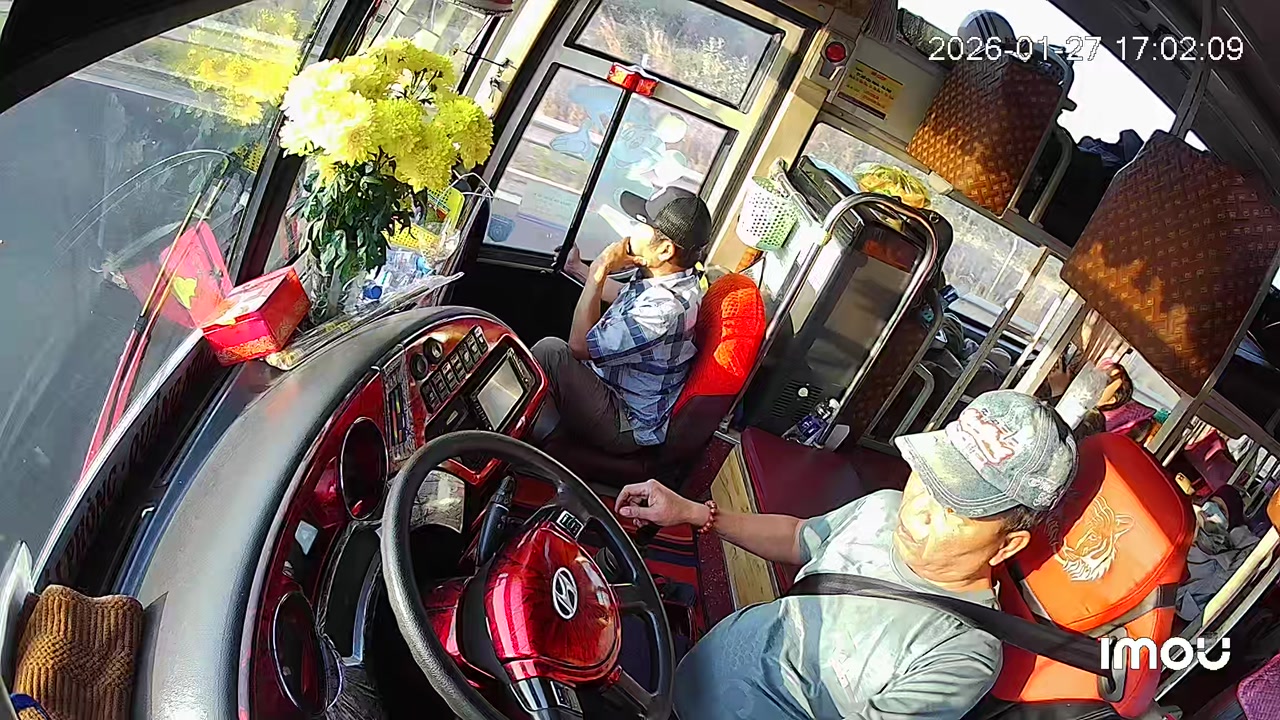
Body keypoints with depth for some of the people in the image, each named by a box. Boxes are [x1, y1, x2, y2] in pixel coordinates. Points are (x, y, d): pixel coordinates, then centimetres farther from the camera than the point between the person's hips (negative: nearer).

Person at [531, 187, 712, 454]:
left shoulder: (664, 309, -33)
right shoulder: (671, 279, -2)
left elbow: (580, 347, -26)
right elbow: (622, 295, 23)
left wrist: (600, 271, -23)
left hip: (626, 428, -10)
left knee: (551, 351, -22)